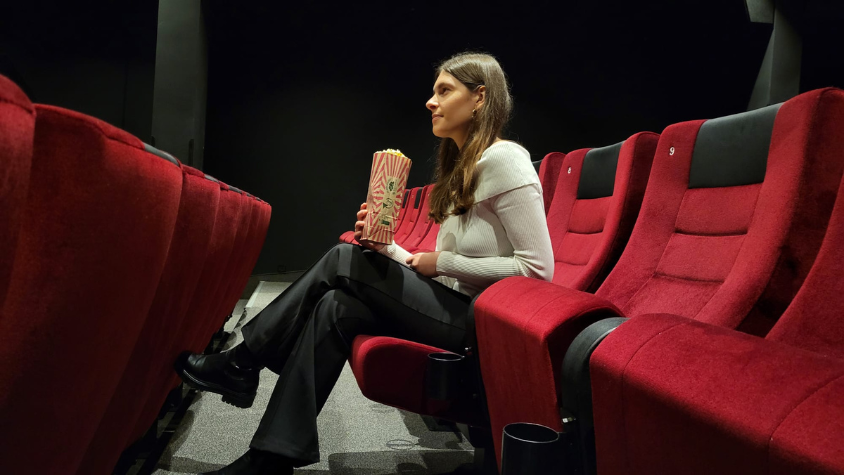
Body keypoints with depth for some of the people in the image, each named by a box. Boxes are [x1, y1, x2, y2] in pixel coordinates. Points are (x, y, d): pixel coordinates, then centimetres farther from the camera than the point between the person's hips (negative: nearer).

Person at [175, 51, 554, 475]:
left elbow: (538, 268, -19)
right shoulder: (461, 167, 17)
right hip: (453, 308, 8)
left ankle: (243, 362, 2)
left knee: (343, 261, -12)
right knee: (336, 308, -10)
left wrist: (442, 263, -13)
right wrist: (387, 248, -2)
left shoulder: (504, 160, -11)